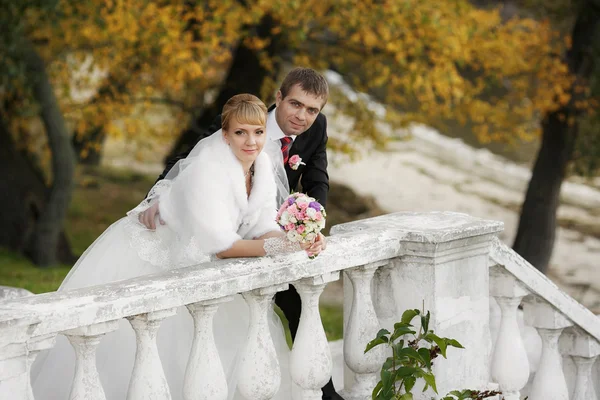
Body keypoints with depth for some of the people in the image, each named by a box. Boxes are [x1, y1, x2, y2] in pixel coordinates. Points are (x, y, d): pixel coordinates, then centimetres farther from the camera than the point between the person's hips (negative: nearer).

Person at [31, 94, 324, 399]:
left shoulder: (261, 167, -7)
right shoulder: (206, 171, -30)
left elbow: (263, 228, -6)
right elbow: (220, 245, -31)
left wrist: (302, 242, -24)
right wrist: (279, 246, -33)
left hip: (186, 265, 8)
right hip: (144, 260, -8)